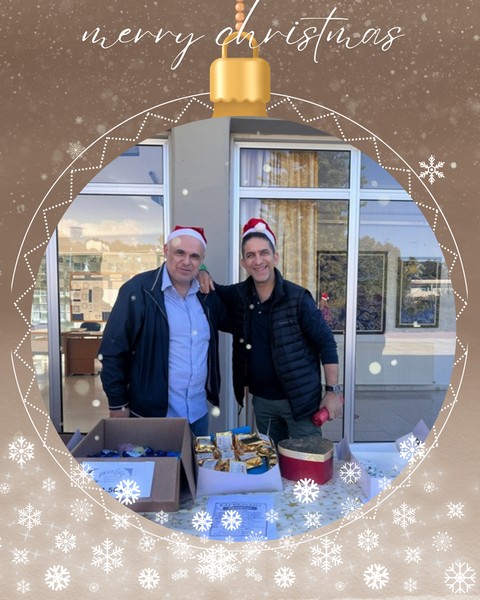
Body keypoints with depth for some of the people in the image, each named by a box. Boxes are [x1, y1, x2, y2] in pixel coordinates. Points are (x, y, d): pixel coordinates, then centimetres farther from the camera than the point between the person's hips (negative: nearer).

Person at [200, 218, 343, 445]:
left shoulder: (298, 297, -16)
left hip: (300, 398, -4)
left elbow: (326, 342, -11)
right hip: (262, 400, 5)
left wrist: (332, 391, -12)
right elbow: (211, 291, 13)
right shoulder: (239, 294, -3)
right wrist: (202, 274, -10)